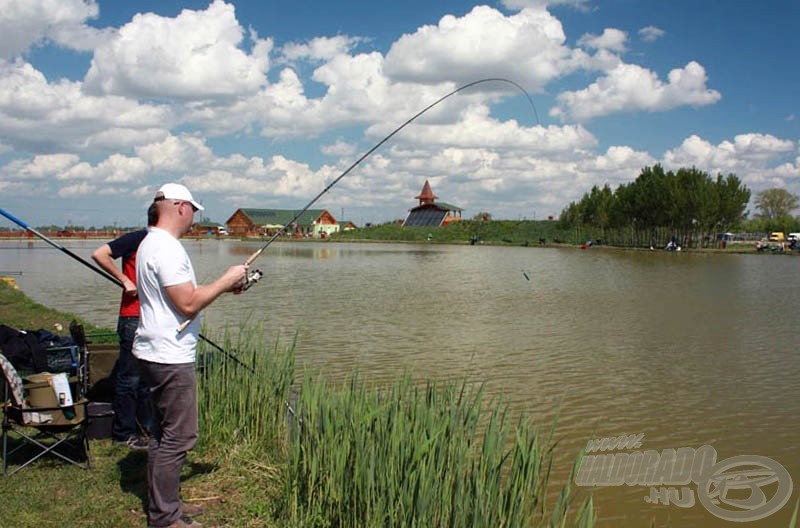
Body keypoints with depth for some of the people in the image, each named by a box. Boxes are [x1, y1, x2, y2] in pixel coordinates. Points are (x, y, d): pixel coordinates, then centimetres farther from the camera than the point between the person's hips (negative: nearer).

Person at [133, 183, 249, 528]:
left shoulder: (151, 243, 15)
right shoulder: (167, 248, -18)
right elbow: (188, 304, -22)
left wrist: (225, 287, 14)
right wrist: (226, 280, -11)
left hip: (157, 353, 11)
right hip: (170, 357, -11)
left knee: (164, 433, 18)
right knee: (177, 437, -3)